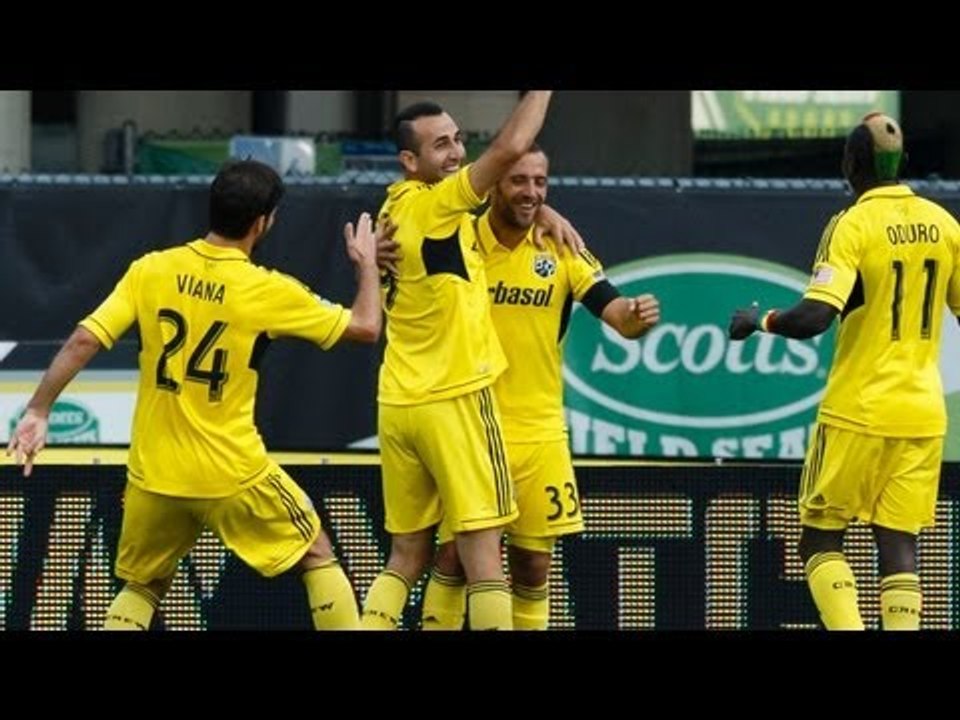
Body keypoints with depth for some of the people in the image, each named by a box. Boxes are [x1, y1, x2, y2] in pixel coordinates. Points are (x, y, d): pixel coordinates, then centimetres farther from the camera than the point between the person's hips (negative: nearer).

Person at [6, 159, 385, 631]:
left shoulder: (149, 271, -3)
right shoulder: (269, 292, -9)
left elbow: (84, 341, -8)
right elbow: (366, 327, 0)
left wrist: (38, 411, 0)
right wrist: (367, 263, 18)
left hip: (153, 474, 3)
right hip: (232, 475, -3)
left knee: (144, 586, 21)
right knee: (317, 555, 16)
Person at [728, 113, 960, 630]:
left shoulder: (852, 226, -11)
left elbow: (814, 318, -21)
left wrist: (759, 321, -4)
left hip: (857, 412, -4)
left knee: (820, 539, 6)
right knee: (898, 545, 5)